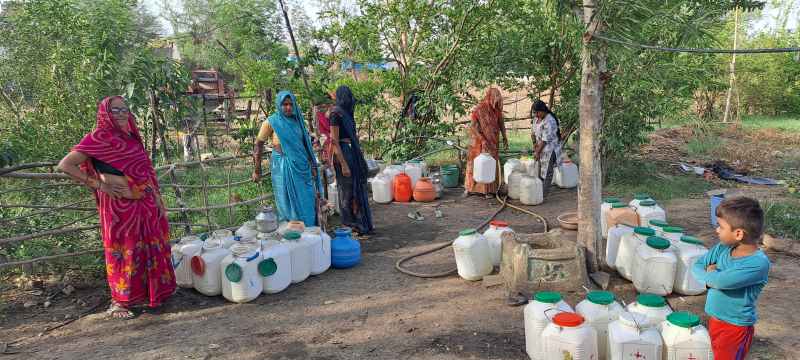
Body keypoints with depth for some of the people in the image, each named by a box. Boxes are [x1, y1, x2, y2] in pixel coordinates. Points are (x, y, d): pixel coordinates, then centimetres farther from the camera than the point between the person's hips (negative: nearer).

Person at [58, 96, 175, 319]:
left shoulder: (130, 138, 12)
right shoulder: (98, 138, -8)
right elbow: (65, 165, -11)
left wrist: (158, 200, 12)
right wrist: (98, 185, -14)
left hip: (144, 204, 7)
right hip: (118, 205, -7)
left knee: (149, 249, 14)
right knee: (123, 251, 2)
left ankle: (147, 293, 29)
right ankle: (118, 302, 16)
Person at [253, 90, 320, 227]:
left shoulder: (297, 120, 8)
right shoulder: (271, 122, -5)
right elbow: (259, 145, -2)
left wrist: (312, 165, 12)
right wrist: (257, 170, -2)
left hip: (301, 166, 4)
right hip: (283, 168, -4)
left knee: (307, 203, 5)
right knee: (288, 204, 3)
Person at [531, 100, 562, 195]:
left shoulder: (549, 121, -25)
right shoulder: (536, 118, 3)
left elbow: (545, 140, -24)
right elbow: (534, 131, 13)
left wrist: (537, 152, -18)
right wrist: (534, 142, -3)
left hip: (549, 148, -8)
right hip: (540, 147, 8)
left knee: (547, 170, -2)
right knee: (539, 168, 12)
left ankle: (544, 192, 3)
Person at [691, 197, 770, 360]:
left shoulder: (759, 263, -26)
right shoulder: (723, 248, -5)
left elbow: (721, 281, -33)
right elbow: (696, 267, 2)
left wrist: (708, 274, -13)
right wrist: (713, 276, -17)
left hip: (736, 327, -6)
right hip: (714, 319, 7)